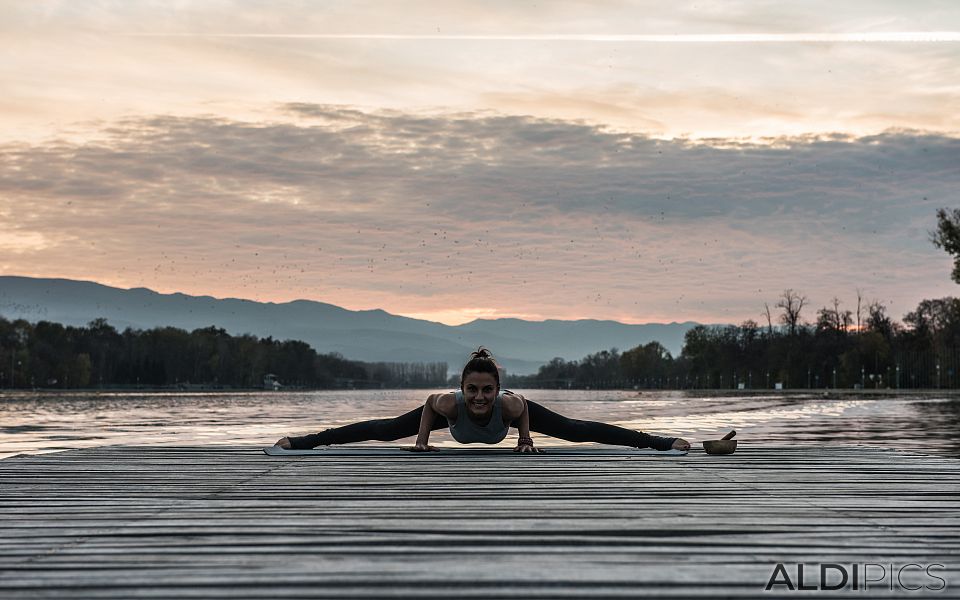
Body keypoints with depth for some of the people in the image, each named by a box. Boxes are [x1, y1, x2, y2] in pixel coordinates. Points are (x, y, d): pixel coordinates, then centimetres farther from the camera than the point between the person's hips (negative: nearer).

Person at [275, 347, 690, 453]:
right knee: (385, 429, 0)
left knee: (577, 430, -2)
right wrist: (422, 441, -14)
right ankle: (297, 442, 13)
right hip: (446, 417, 0)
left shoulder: (511, 404, -44)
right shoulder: (447, 403, -44)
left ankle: (665, 442, 9)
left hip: (515, 417, 0)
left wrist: (525, 438, -9)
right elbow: (428, 404, -18)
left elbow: (550, 418, -19)